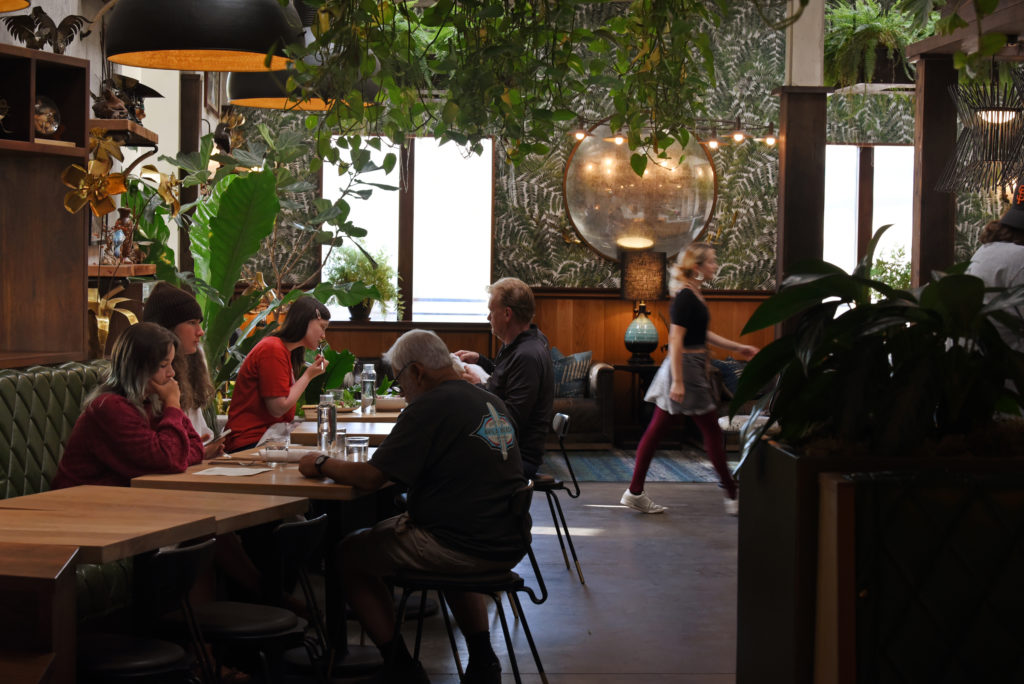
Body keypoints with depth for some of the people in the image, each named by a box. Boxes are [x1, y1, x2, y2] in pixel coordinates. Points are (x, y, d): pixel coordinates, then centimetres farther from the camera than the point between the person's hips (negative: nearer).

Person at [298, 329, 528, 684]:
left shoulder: (430, 407, -15)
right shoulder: (492, 402, 12)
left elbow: (371, 477, -16)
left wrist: (321, 464, 1)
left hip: (466, 548, -8)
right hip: (509, 544, 9)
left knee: (350, 554, 9)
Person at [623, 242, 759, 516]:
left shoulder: (693, 295, 13)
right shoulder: (685, 298, -17)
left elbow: (702, 334, 24)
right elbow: (676, 340, -22)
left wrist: (737, 347, 27)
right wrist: (677, 381, -26)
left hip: (694, 369, 10)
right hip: (686, 369, -10)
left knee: (656, 430, 8)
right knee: (712, 432, -1)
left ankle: (635, 493, 10)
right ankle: (733, 496, 6)